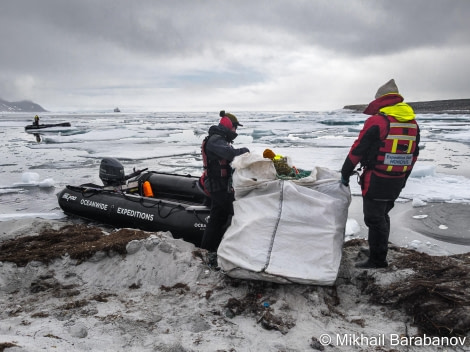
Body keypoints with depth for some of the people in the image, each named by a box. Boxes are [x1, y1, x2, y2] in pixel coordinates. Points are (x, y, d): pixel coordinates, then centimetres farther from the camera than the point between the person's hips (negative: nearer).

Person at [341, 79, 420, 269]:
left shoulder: (376, 121, -15)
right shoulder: (413, 123, 7)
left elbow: (357, 150, -13)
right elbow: (414, 154, 13)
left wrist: (345, 173, -2)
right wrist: (403, 178, 22)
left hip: (376, 181, -7)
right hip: (397, 182, 7)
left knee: (374, 219, 3)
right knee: (382, 216, 22)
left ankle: (378, 259, 12)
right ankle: (377, 250, 35)